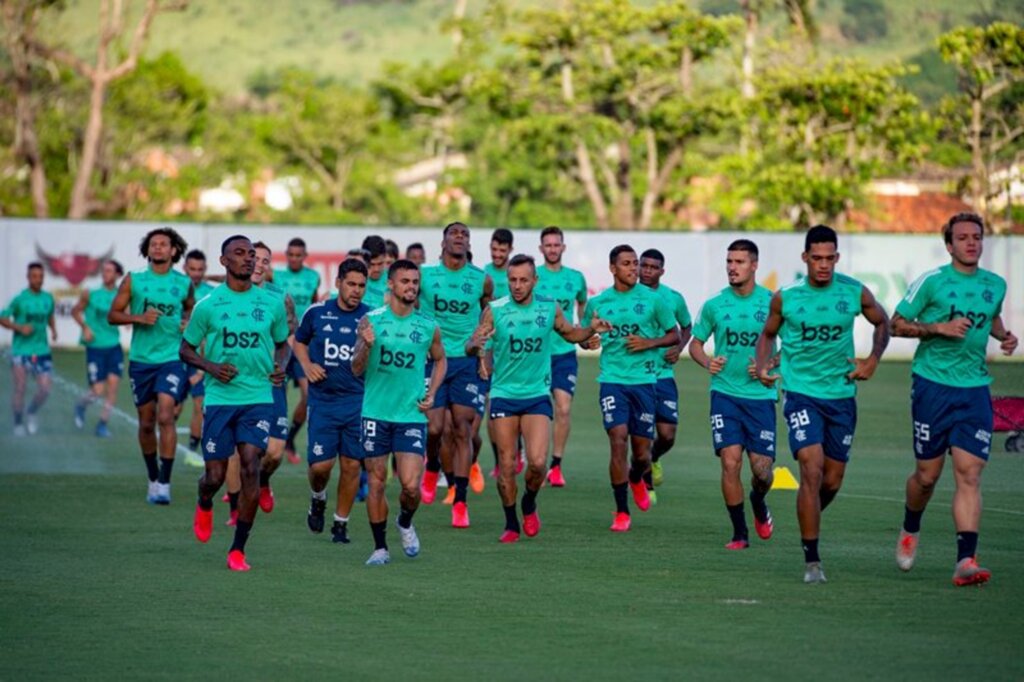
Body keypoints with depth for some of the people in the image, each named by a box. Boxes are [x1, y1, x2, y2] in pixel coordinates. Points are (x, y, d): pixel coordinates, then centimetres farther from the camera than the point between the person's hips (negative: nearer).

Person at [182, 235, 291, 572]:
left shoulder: (272, 304, 5)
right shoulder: (208, 305, -1)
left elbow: (283, 344, 19)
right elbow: (186, 348, 7)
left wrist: (281, 365, -2)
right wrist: (210, 367, -12)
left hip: (259, 397, 1)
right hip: (219, 398, -1)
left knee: (251, 467, -13)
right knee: (215, 475, 0)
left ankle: (238, 550, -4)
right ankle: (204, 505, 41)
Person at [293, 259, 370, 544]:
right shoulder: (317, 313, 1)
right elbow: (299, 341, 17)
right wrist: (307, 365, -1)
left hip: (358, 401, 0)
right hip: (323, 400, 0)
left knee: (351, 465, 1)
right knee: (320, 465, -5)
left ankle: (341, 522, 17)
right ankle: (318, 499, 29)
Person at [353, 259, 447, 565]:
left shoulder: (428, 327, 2)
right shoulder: (371, 321, -2)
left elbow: (440, 360, 21)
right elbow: (357, 370, -1)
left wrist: (431, 394, 8)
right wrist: (367, 345, -20)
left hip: (412, 415, 0)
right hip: (375, 413, 0)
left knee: (411, 485, -9)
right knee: (376, 483, 3)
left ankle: (405, 522, 23)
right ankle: (380, 547, 16)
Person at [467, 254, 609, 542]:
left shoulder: (550, 309, 1)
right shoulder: (494, 310, -5)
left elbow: (569, 333, 19)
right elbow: (470, 347, -4)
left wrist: (591, 330, 0)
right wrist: (475, 344, -27)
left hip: (537, 396, 0)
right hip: (504, 396, 0)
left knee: (537, 461, -14)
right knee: (506, 465, 1)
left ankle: (529, 504, 16)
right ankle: (511, 524, 17)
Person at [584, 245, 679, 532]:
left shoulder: (652, 299, 2)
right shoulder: (598, 303, 6)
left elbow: (674, 335, 10)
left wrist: (649, 342, -8)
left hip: (644, 380, 0)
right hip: (612, 379, 0)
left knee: (642, 452, 4)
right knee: (618, 441, -14)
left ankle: (636, 479, 42)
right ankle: (621, 512, -4)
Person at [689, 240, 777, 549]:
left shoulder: (772, 302, -1)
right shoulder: (714, 305, 3)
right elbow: (695, 343, 13)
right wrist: (707, 362, -8)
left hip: (761, 394, 0)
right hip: (725, 393, 1)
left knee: (762, 470, -2)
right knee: (730, 462, -11)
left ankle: (759, 504, 34)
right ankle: (740, 533, 2)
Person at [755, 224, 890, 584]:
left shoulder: (855, 293, -2)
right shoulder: (785, 297, -4)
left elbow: (883, 323, 16)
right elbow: (768, 334, 13)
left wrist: (873, 359, 2)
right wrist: (763, 367, -4)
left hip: (842, 395, 3)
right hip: (801, 393, -3)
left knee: (832, 480, 8)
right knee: (812, 471, -17)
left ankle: (808, 521, 42)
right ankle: (812, 560, -11)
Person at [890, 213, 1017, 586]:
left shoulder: (996, 285, 9)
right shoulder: (931, 281, -5)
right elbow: (897, 324, -2)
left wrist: (1004, 335, 8)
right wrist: (939, 327, -15)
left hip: (975, 389, 3)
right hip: (933, 384, -3)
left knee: (969, 474, -9)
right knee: (927, 475, 5)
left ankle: (966, 560, -14)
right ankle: (910, 530, 36)